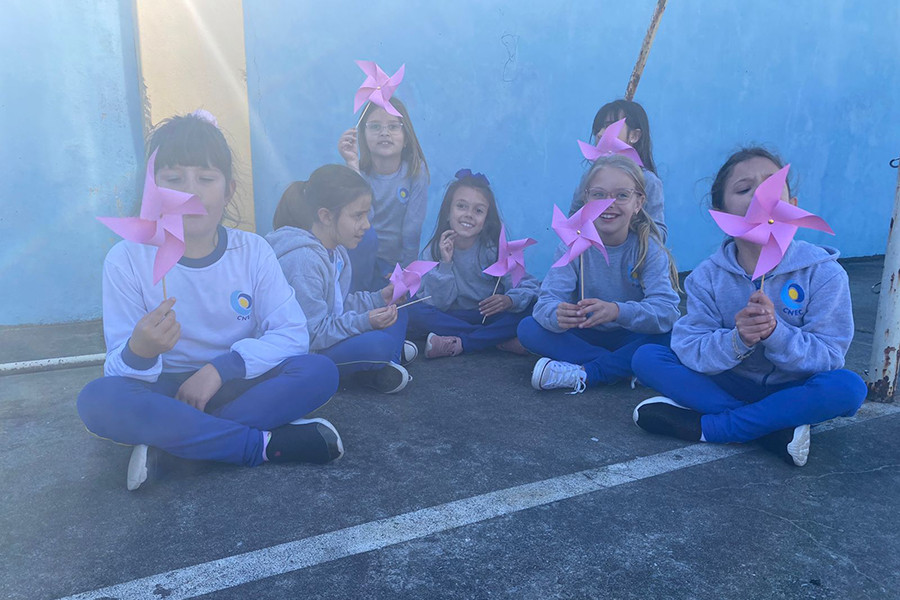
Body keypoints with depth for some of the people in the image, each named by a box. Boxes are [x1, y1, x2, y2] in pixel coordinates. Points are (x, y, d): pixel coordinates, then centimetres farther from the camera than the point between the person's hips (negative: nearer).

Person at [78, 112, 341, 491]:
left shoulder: (253, 251, -5)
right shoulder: (126, 260, -8)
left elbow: (292, 334, -11)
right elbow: (119, 371, -11)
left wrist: (221, 368, -24)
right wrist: (139, 352, -36)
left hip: (236, 385, 1)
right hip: (165, 394, -1)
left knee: (320, 371, -23)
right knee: (97, 400, -32)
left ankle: (171, 440, -22)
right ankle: (266, 443, -24)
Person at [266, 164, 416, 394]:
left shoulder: (333, 248, 4)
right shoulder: (302, 261, -27)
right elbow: (311, 335, -26)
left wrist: (378, 299, 0)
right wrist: (363, 322, -30)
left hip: (329, 334, 10)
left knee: (396, 313, 8)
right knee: (377, 344, -31)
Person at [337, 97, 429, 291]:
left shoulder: (416, 170, -10)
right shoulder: (360, 170, -9)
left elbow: (412, 230, -10)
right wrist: (353, 165, -34)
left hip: (395, 264, 0)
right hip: (361, 258, 0)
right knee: (365, 233, -30)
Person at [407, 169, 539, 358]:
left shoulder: (495, 248, -9)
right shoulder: (435, 250, -8)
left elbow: (529, 286, -14)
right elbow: (437, 304, -12)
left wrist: (510, 300, -36)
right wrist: (445, 263, -25)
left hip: (491, 316, 0)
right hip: (452, 318, 1)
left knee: (530, 308, -26)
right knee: (415, 312, -27)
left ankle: (459, 343, -23)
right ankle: (502, 341, -24)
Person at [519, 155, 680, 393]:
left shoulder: (649, 248, -14)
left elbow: (667, 309, -27)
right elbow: (547, 300, -21)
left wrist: (617, 311, -46)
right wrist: (558, 314, -46)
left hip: (631, 337, -1)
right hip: (585, 336, 2)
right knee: (528, 329, -20)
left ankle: (582, 374, -24)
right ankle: (623, 366, -21)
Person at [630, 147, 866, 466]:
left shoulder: (824, 273, -12)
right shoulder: (708, 276, -8)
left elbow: (829, 356, -16)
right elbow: (689, 349, -15)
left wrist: (774, 332, -34)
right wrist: (737, 339, -35)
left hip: (792, 389, -1)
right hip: (730, 385, 1)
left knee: (848, 387, -33)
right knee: (646, 357, -18)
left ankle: (702, 426, -24)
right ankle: (775, 427, -23)